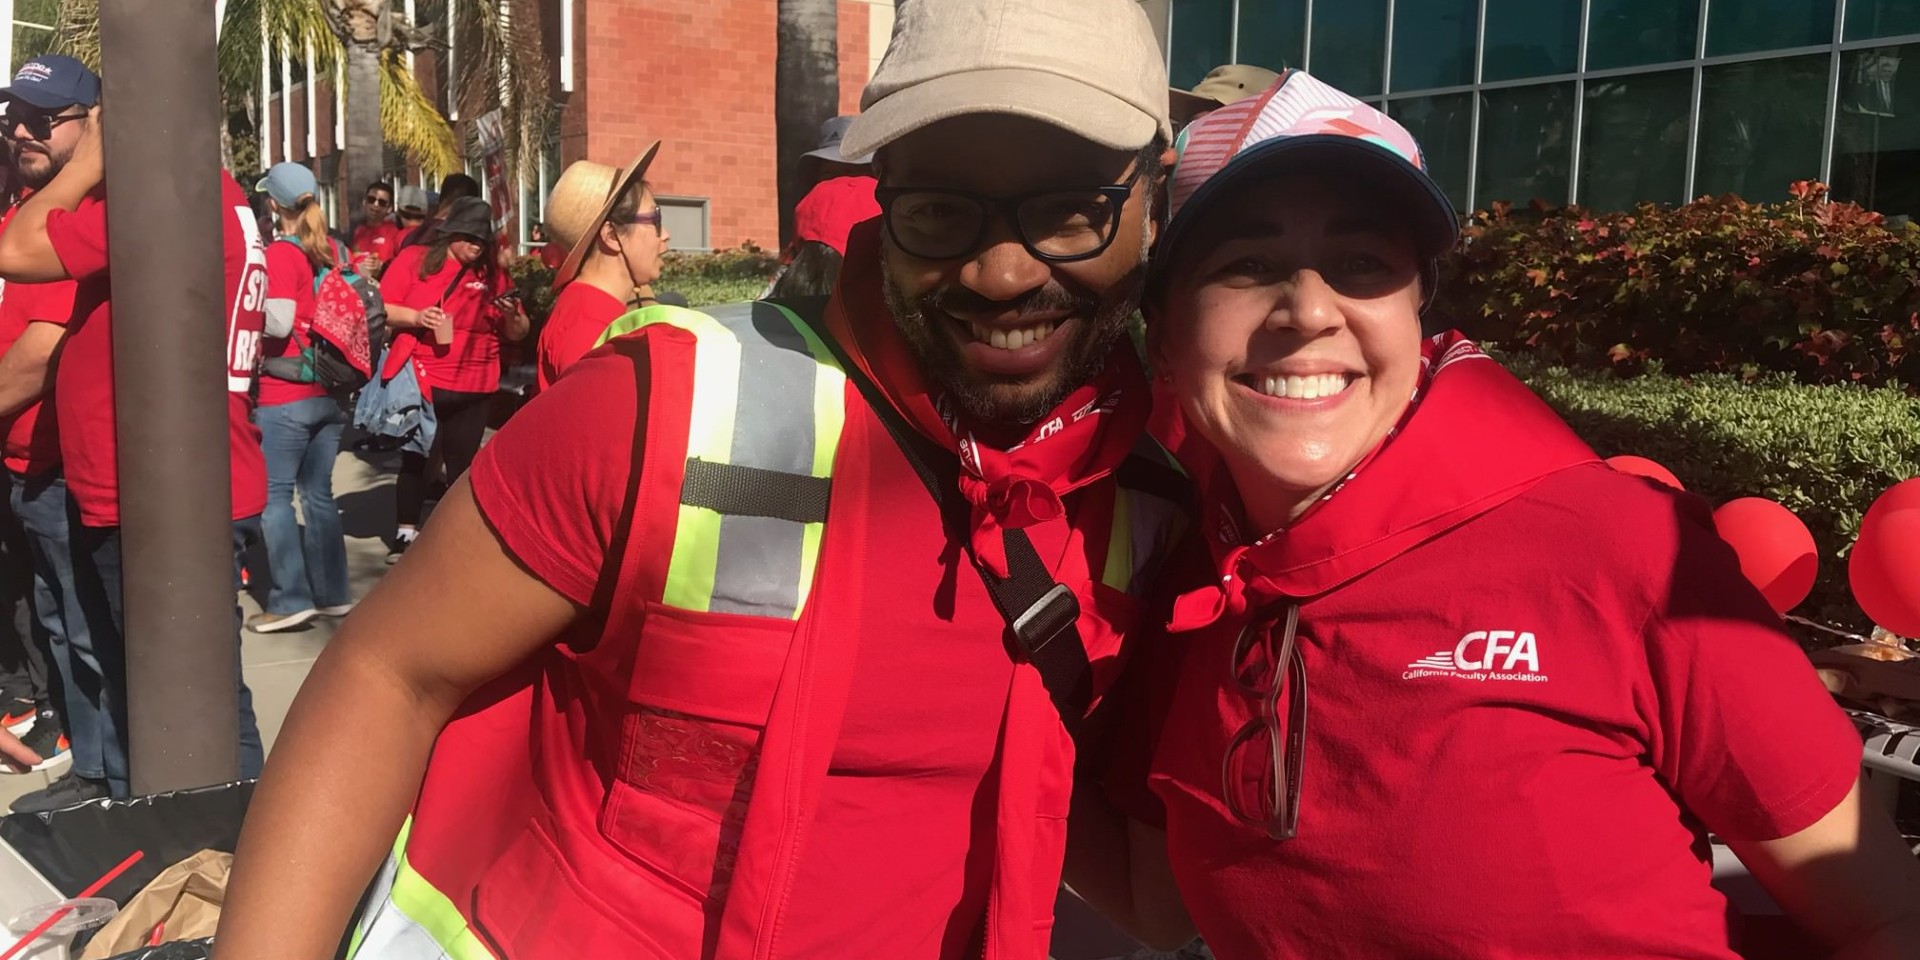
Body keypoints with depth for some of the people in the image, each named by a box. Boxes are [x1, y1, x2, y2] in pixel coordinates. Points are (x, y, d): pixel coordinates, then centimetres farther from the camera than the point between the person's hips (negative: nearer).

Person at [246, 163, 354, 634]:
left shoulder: (280, 252, -11)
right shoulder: (336, 250, 8)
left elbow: (279, 322, -20)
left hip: (286, 394, -7)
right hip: (332, 390, 7)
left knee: (274, 495, 1)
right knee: (318, 492, 13)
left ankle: (290, 599, 0)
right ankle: (331, 592, 16)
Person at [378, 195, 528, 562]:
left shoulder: (492, 272, 5)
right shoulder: (414, 259, 0)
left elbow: (518, 333, 6)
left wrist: (512, 315, -16)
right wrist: (415, 317, -19)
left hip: (472, 390, 1)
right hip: (418, 381, -1)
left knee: (463, 464, 7)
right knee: (413, 459, 7)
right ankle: (406, 534, 17)